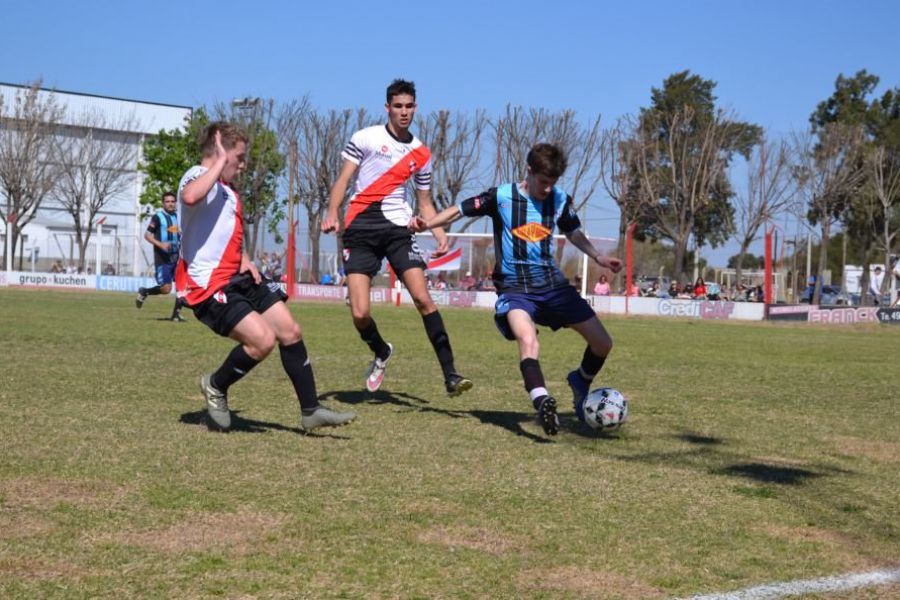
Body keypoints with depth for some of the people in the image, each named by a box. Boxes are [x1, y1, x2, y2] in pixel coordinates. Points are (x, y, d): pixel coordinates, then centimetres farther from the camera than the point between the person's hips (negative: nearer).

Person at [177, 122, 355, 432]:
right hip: (208, 284, -10)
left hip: (238, 278, 10)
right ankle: (215, 386, 5)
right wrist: (219, 163, -26)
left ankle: (311, 410, 14)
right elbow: (190, 197, -41)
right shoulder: (198, 177, -13)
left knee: (290, 331, 5)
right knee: (263, 339, -22)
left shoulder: (226, 190, 19)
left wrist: (245, 260, 14)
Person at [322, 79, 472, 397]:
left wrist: (440, 234, 4)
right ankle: (381, 353, 23)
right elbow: (343, 179, 1)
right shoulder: (365, 138, 3)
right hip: (360, 228, -2)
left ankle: (450, 375, -13)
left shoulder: (421, 153, 13)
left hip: (398, 228, 2)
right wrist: (332, 213, -16)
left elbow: (425, 202, 20)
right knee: (360, 314, -10)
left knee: (423, 299, -16)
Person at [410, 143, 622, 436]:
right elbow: (459, 210, -3)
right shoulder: (501, 197, -6)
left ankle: (581, 384, 31)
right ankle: (542, 401, -47)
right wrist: (427, 224, -19)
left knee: (603, 343, 2)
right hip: (515, 288, -4)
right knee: (527, 339, -36)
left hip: (553, 284, 5)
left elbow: (574, 233, 21)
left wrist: (600, 258, 10)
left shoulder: (560, 200, 5)